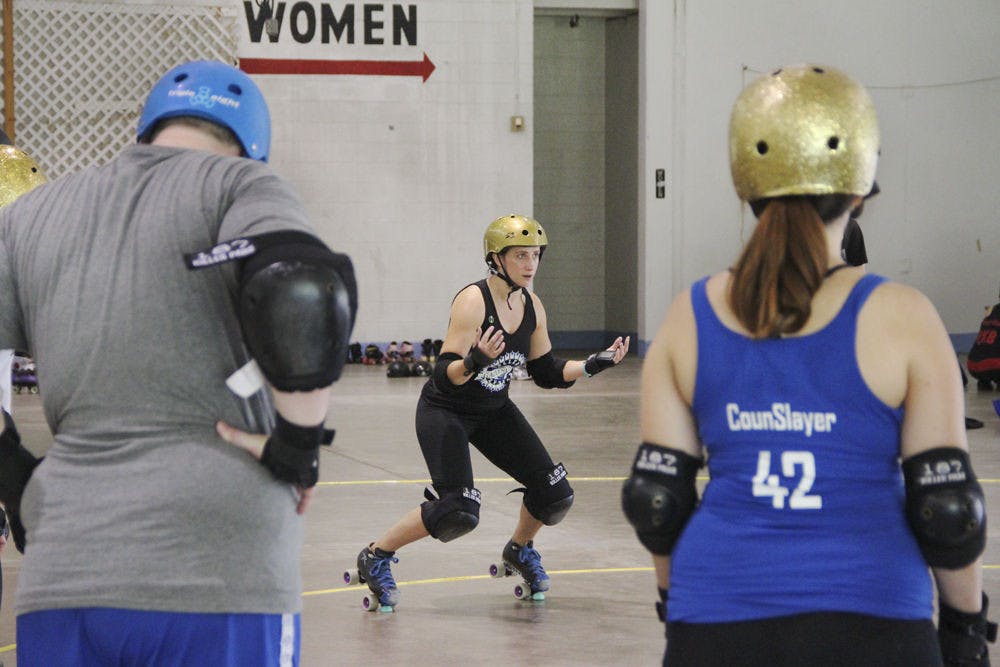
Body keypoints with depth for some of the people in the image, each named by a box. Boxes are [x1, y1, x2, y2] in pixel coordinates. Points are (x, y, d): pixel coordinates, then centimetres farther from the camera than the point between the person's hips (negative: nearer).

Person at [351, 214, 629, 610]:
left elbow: (547, 373, 8)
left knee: (555, 495, 1)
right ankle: (375, 557, -1)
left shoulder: (532, 307, -4)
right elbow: (444, 374, -29)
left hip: (493, 412, 7)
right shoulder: (472, 301, -25)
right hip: (444, 411, -7)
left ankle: (519, 551, 32)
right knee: (459, 513, -21)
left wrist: (592, 366, -4)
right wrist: (474, 362, -49)